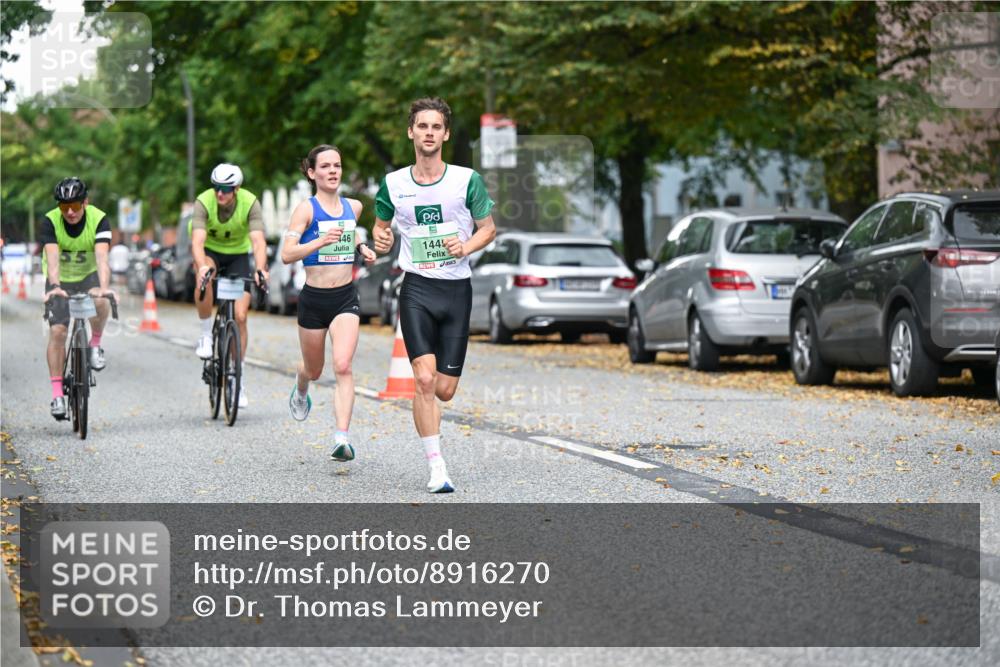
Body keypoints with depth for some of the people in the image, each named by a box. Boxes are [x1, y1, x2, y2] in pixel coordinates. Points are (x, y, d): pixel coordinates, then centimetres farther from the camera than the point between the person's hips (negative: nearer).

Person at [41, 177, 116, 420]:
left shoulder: (99, 220, -22)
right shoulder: (50, 222, -21)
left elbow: (102, 257, -34)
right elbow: (52, 257, -34)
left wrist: (103, 287, -51)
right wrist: (55, 286, -52)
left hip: (89, 276, 0)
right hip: (60, 280, 0)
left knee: (99, 301, -34)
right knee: (57, 331, -14)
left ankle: (96, 345, -7)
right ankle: (57, 394, -9)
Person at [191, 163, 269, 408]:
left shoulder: (250, 203, -24)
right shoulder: (204, 202, -26)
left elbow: (258, 240, -34)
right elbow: (197, 241, -37)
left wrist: (261, 269, -52)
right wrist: (202, 267, -56)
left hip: (238, 255, 1)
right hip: (210, 251, 0)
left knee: (240, 316, -9)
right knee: (204, 280, -37)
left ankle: (238, 377, 5)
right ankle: (206, 335, -16)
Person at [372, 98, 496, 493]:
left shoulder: (467, 180, -1)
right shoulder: (393, 184, 3)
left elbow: (488, 227, 8)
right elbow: (381, 224, 19)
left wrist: (466, 247, -12)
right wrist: (380, 239, -4)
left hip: (457, 289, 1)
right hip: (417, 288, -1)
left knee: (444, 390, 1)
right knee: (425, 379, -17)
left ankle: (428, 420, 39)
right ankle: (437, 469, -10)